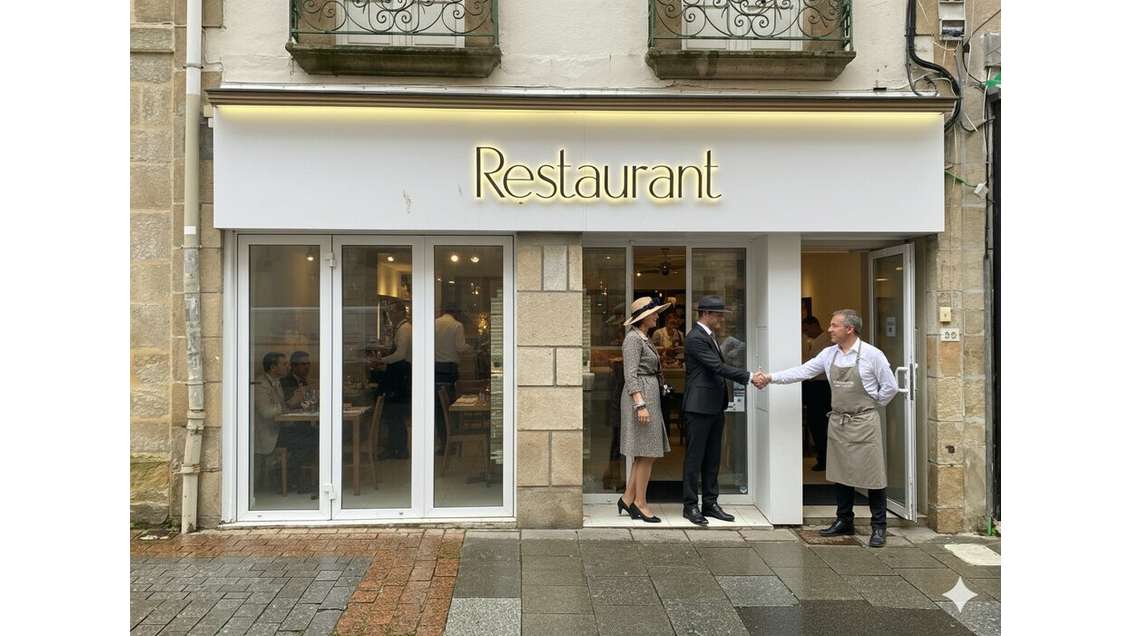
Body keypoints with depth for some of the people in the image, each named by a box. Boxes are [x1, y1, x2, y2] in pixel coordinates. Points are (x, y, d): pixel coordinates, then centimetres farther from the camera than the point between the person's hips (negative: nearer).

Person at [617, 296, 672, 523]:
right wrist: (640, 404, -24)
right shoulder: (633, 338, -12)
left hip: (648, 397, 10)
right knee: (646, 454, -3)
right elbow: (630, 375, -18)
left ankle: (627, 498, 16)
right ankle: (640, 503, 7)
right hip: (640, 396, -10)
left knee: (647, 454, 11)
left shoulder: (644, 338, 17)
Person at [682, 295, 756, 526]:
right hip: (699, 407, -10)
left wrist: (722, 405, 18)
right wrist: (749, 377, -20)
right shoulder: (696, 338, -15)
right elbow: (718, 367, -21)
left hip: (715, 407, 10)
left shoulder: (709, 337, 17)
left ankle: (710, 503, 20)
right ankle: (690, 505, 7)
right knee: (695, 458, -1)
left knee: (713, 458, 12)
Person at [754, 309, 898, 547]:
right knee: (841, 473, 13)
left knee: (872, 474, 0)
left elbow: (890, 387, -4)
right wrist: (770, 378, -2)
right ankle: (844, 522, 26)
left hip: (864, 422, -5)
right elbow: (802, 371, 4)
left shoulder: (872, 355, -10)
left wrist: (873, 405, 1)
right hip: (837, 422, 6)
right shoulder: (829, 354, 4)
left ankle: (879, 527, 12)